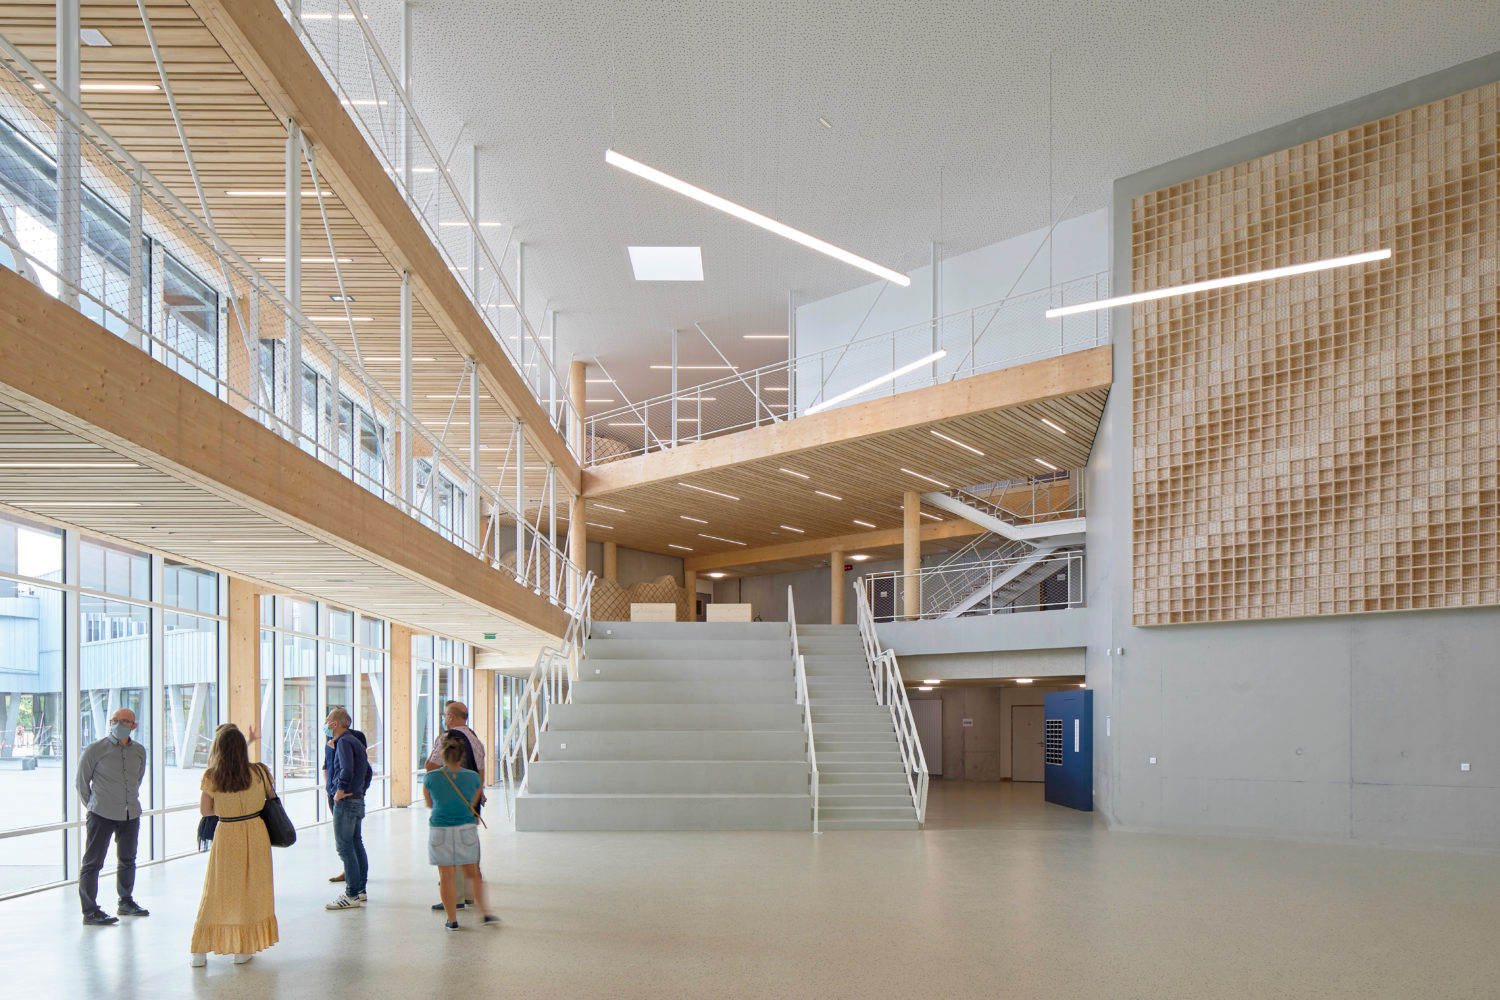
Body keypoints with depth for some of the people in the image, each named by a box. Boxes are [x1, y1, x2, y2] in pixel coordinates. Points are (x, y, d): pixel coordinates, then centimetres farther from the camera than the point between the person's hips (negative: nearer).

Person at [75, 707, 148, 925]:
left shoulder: (139, 751, 8)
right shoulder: (95, 749, -6)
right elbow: (82, 780, 2)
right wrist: (92, 806, 6)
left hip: (131, 814, 5)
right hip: (102, 815, -5)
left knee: (127, 860, 16)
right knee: (93, 862, -3)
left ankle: (126, 902, 31)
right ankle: (90, 911, 1)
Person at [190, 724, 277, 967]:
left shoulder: (211, 776, -11)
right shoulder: (258, 772, -9)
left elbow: (205, 810, -3)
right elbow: (272, 798, 6)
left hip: (226, 835, 0)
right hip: (255, 833, 0)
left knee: (216, 891, 11)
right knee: (251, 890, 11)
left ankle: (200, 950, 12)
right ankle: (243, 949, 15)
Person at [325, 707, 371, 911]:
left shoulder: (344, 742, -14)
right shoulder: (356, 742, 16)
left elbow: (347, 770, -28)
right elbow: (367, 771, 22)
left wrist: (339, 793, -19)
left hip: (345, 802, -10)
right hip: (358, 800, 10)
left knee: (345, 848, -7)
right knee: (356, 845, 14)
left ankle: (351, 896, -7)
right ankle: (360, 890, 20)